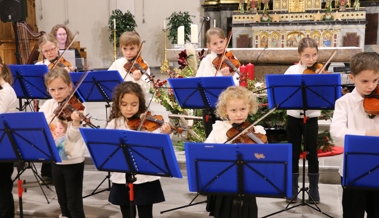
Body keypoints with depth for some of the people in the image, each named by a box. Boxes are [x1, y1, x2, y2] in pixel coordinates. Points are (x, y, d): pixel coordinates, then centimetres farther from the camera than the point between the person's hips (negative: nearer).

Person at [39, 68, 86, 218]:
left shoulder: (76, 107, -14)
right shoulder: (47, 105, 3)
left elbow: (73, 137, -21)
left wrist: (75, 123, -41)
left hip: (73, 160, -5)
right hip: (55, 159, 6)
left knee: (74, 204, 1)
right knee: (63, 202, 19)